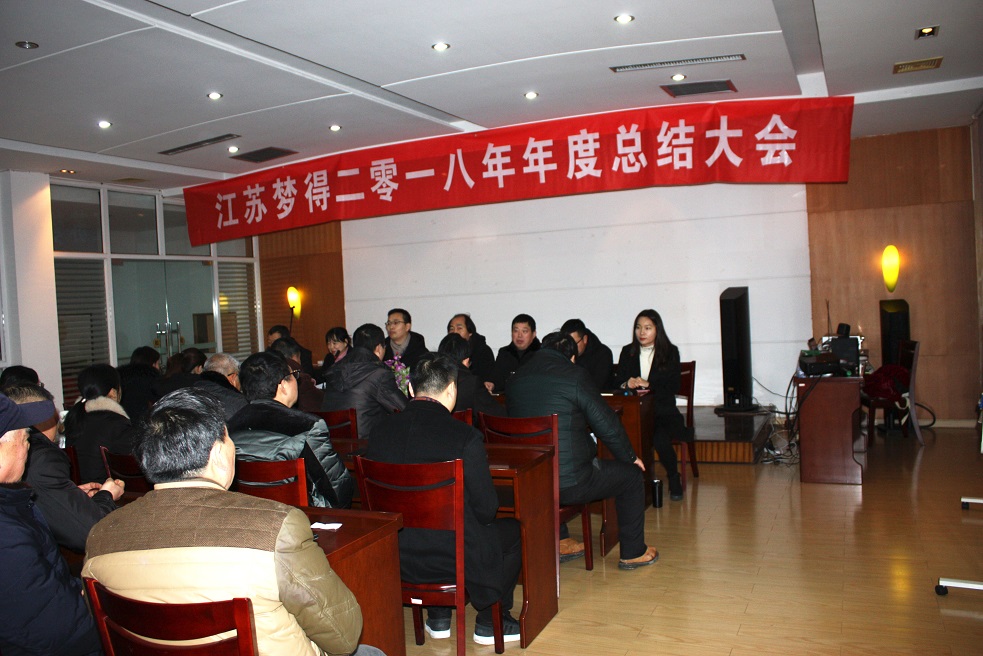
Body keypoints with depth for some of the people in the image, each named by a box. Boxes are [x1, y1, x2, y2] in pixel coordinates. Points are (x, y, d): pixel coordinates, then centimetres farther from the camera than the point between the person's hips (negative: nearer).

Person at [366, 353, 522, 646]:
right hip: (455, 555, -5)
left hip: (397, 557, 5)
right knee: (513, 530, 21)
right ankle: (490, 622, 29)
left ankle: (438, 618, 37)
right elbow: (486, 508, -13)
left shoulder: (382, 430, -6)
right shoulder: (464, 436, -19)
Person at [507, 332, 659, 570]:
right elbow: (607, 425, -8)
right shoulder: (575, 376, -11)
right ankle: (633, 553, 26)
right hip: (570, 483, -6)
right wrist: (630, 457, 10)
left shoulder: (515, 379, 7)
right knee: (632, 475, 15)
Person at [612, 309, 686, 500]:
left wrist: (648, 384, -19)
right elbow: (616, 382, 8)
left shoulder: (670, 352, 7)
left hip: (663, 411, -1)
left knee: (660, 438, -32)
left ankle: (674, 479, -2)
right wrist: (627, 384, -15)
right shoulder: (627, 352, 14)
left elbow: (674, 386, -3)